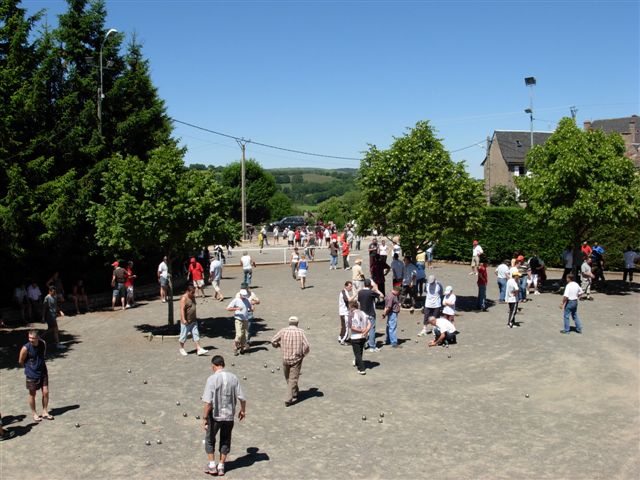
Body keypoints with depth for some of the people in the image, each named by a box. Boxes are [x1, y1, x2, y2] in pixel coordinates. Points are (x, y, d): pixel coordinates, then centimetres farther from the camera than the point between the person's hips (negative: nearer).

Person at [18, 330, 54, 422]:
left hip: (43, 372, 3)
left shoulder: (43, 344, -7)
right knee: (32, 394, 9)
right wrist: (29, 368, 5)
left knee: (45, 392, 4)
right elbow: (20, 361, -6)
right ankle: (34, 414, 27)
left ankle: (45, 412, 20)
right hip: (32, 375, -3)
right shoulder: (25, 348, -20)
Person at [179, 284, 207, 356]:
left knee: (196, 334, 3)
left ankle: (199, 349, 3)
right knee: (184, 335, 7)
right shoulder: (184, 298, -17)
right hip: (186, 322, -8)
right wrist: (183, 319, -33)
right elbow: (182, 309, -25)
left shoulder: (193, 297, 9)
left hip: (193, 321, 8)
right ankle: (182, 348, 24)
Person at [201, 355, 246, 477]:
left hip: (215, 415, -3)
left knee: (210, 439, 18)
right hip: (229, 415, 3)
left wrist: (204, 418, -12)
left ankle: (212, 465, 22)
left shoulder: (212, 379, -16)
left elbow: (208, 402, -21)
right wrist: (243, 411, 16)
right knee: (225, 440, 18)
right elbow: (242, 398, -1)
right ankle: (221, 466, 26)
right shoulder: (233, 378, -4)